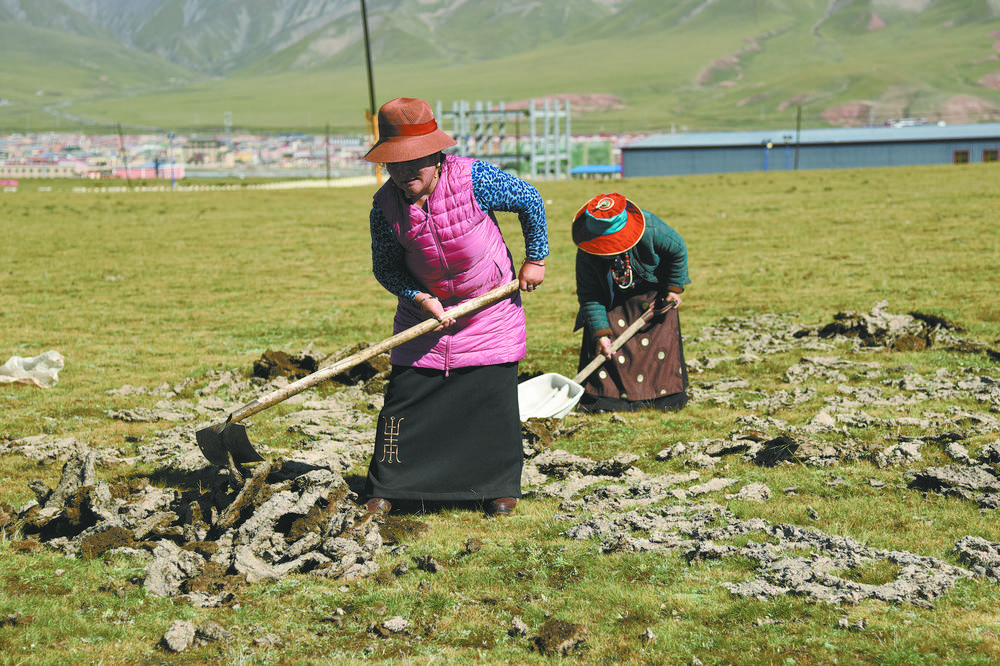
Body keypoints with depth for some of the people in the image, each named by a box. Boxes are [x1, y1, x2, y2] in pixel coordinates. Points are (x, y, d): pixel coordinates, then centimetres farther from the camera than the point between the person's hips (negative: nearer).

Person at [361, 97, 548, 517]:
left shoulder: (473, 178, -23)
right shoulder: (385, 206, -17)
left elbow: (530, 202, -8)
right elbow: (385, 268, -4)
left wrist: (535, 260, -1)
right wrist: (422, 299, -20)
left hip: (491, 305, -1)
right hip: (425, 309, 2)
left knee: (495, 395, 0)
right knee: (405, 395, 0)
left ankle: (500, 485, 18)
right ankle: (385, 486, 15)